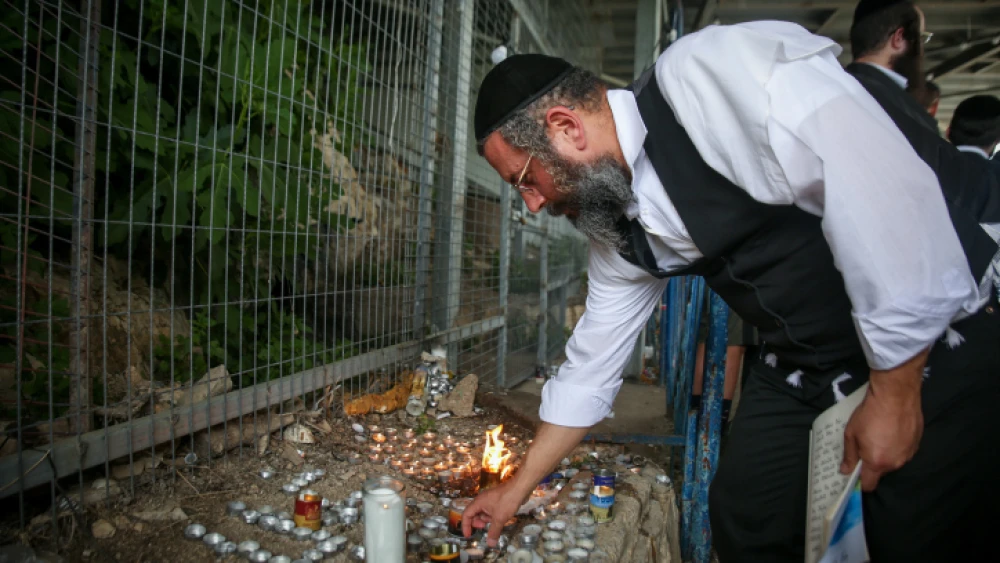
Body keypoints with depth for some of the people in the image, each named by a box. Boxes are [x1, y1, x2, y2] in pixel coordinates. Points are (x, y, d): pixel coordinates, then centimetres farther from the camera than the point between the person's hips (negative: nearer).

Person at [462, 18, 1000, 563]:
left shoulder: (710, 72, -26)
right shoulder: (612, 222, -2)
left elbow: (890, 192, -30)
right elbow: (590, 364, 7)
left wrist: (895, 390, -21)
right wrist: (518, 486, 14)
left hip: (936, 342, -6)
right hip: (805, 367, 6)